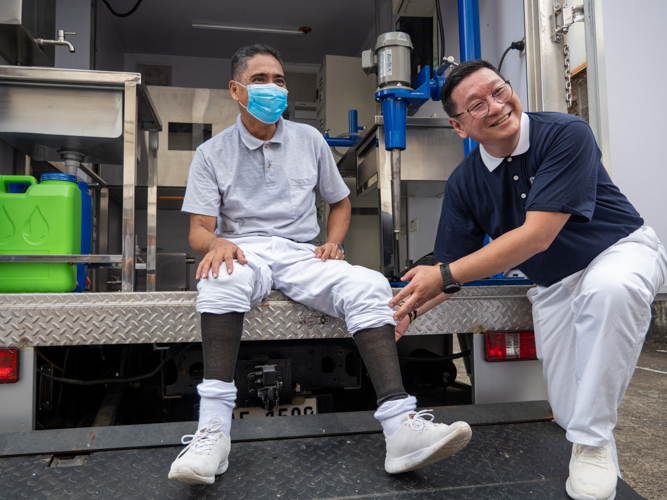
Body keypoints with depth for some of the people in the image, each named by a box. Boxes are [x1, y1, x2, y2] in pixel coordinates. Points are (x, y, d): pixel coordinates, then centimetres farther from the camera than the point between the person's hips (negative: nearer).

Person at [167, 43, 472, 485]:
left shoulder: (309, 139, 15)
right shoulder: (213, 153, 9)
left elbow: (340, 202, 22)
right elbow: (199, 230, 3)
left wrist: (334, 242, 2)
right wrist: (216, 242, -22)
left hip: (301, 254, 2)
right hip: (245, 253, -1)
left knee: (369, 286, -28)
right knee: (221, 280, -39)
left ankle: (402, 428, -35)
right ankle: (213, 432, -38)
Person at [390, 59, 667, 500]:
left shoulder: (565, 134, -23)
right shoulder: (464, 183, -9)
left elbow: (538, 235, -31)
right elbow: (452, 269, -2)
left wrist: (444, 276, -30)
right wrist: (410, 310, -18)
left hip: (620, 250, -3)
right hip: (554, 286, 4)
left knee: (610, 287, -40)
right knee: (570, 415, -4)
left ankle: (594, 441, -20)